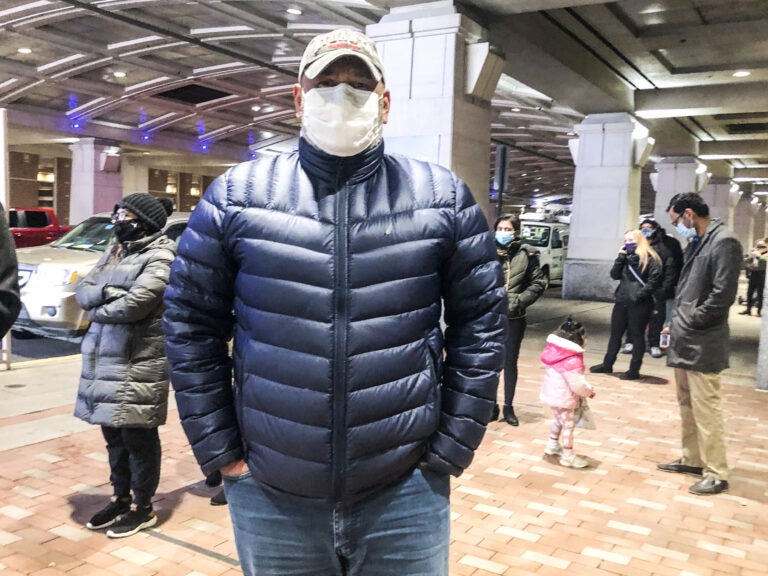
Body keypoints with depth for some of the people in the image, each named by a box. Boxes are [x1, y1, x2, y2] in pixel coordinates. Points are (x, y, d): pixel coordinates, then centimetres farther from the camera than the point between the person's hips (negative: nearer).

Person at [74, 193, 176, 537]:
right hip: (104, 358, 8)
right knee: (113, 432, 17)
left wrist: (96, 309, -5)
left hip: (138, 363, -8)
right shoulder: (114, 251, 16)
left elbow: (134, 305, -22)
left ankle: (142, 508, 16)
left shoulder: (161, 257, -11)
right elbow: (82, 292, 8)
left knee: (138, 436, 2)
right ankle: (120, 498, 32)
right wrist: (108, 291, -13)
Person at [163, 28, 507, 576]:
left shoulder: (442, 196, 0)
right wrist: (218, 449, 0)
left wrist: (451, 446, 0)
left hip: (405, 493, 0)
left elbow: (481, 322, 2)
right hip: (268, 494, 1)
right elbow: (191, 325, 3)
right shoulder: (236, 194, -1)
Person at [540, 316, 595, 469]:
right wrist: (589, 391, -5)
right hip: (563, 398, -10)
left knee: (559, 420, 27)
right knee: (568, 424, 4)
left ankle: (553, 446, 42)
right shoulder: (572, 361, -29)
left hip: (553, 393, 10)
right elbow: (577, 384, -25)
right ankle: (568, 456, 14)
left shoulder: (556, 351, 1)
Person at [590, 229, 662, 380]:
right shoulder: (625, 257, 14)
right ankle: (607, 364, 26)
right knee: (615, 333, 14)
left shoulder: (649, 258, -7)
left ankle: (634, 370, 10)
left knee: (637, 336, 2)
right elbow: (615, 275, 5)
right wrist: (620, 256, -4)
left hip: (640, 304, -7)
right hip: (622, 301, 7)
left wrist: (640, 294, -18)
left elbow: (655, 280, -13)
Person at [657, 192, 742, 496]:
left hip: (702, 344, -9)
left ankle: (716, 474, 6)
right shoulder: (696, 243, 15)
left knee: (706, 409, -4)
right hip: (684, 340, 9)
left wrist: (691, 322, -13)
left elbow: (723, 295, -19)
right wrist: (675, 324, 10)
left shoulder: (724, 242, -13)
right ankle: (692, 459, 29)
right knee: (687, 405, 17)